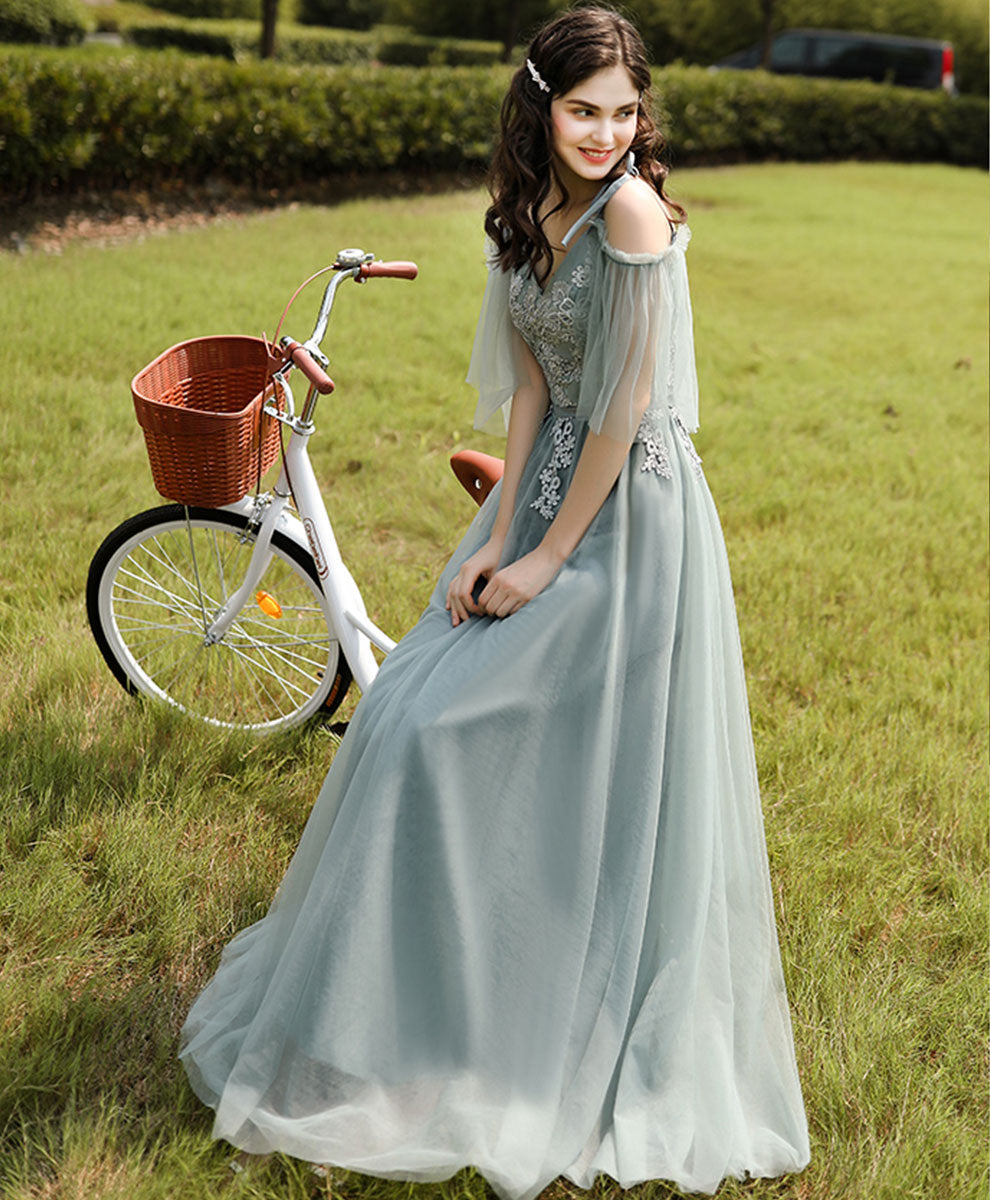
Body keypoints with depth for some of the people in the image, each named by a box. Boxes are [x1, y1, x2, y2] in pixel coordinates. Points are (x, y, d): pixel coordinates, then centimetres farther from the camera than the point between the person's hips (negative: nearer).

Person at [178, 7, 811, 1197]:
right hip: (550, 484, 8)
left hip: (626, 515, -8)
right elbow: (532, 387, 5)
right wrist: (496, 539, -3)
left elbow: (626, 406, -19)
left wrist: (549, 558, -14)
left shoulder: (632, 210, -19)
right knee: (415, 712, 11)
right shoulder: (527, 212, 6)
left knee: (591, 769, -3)